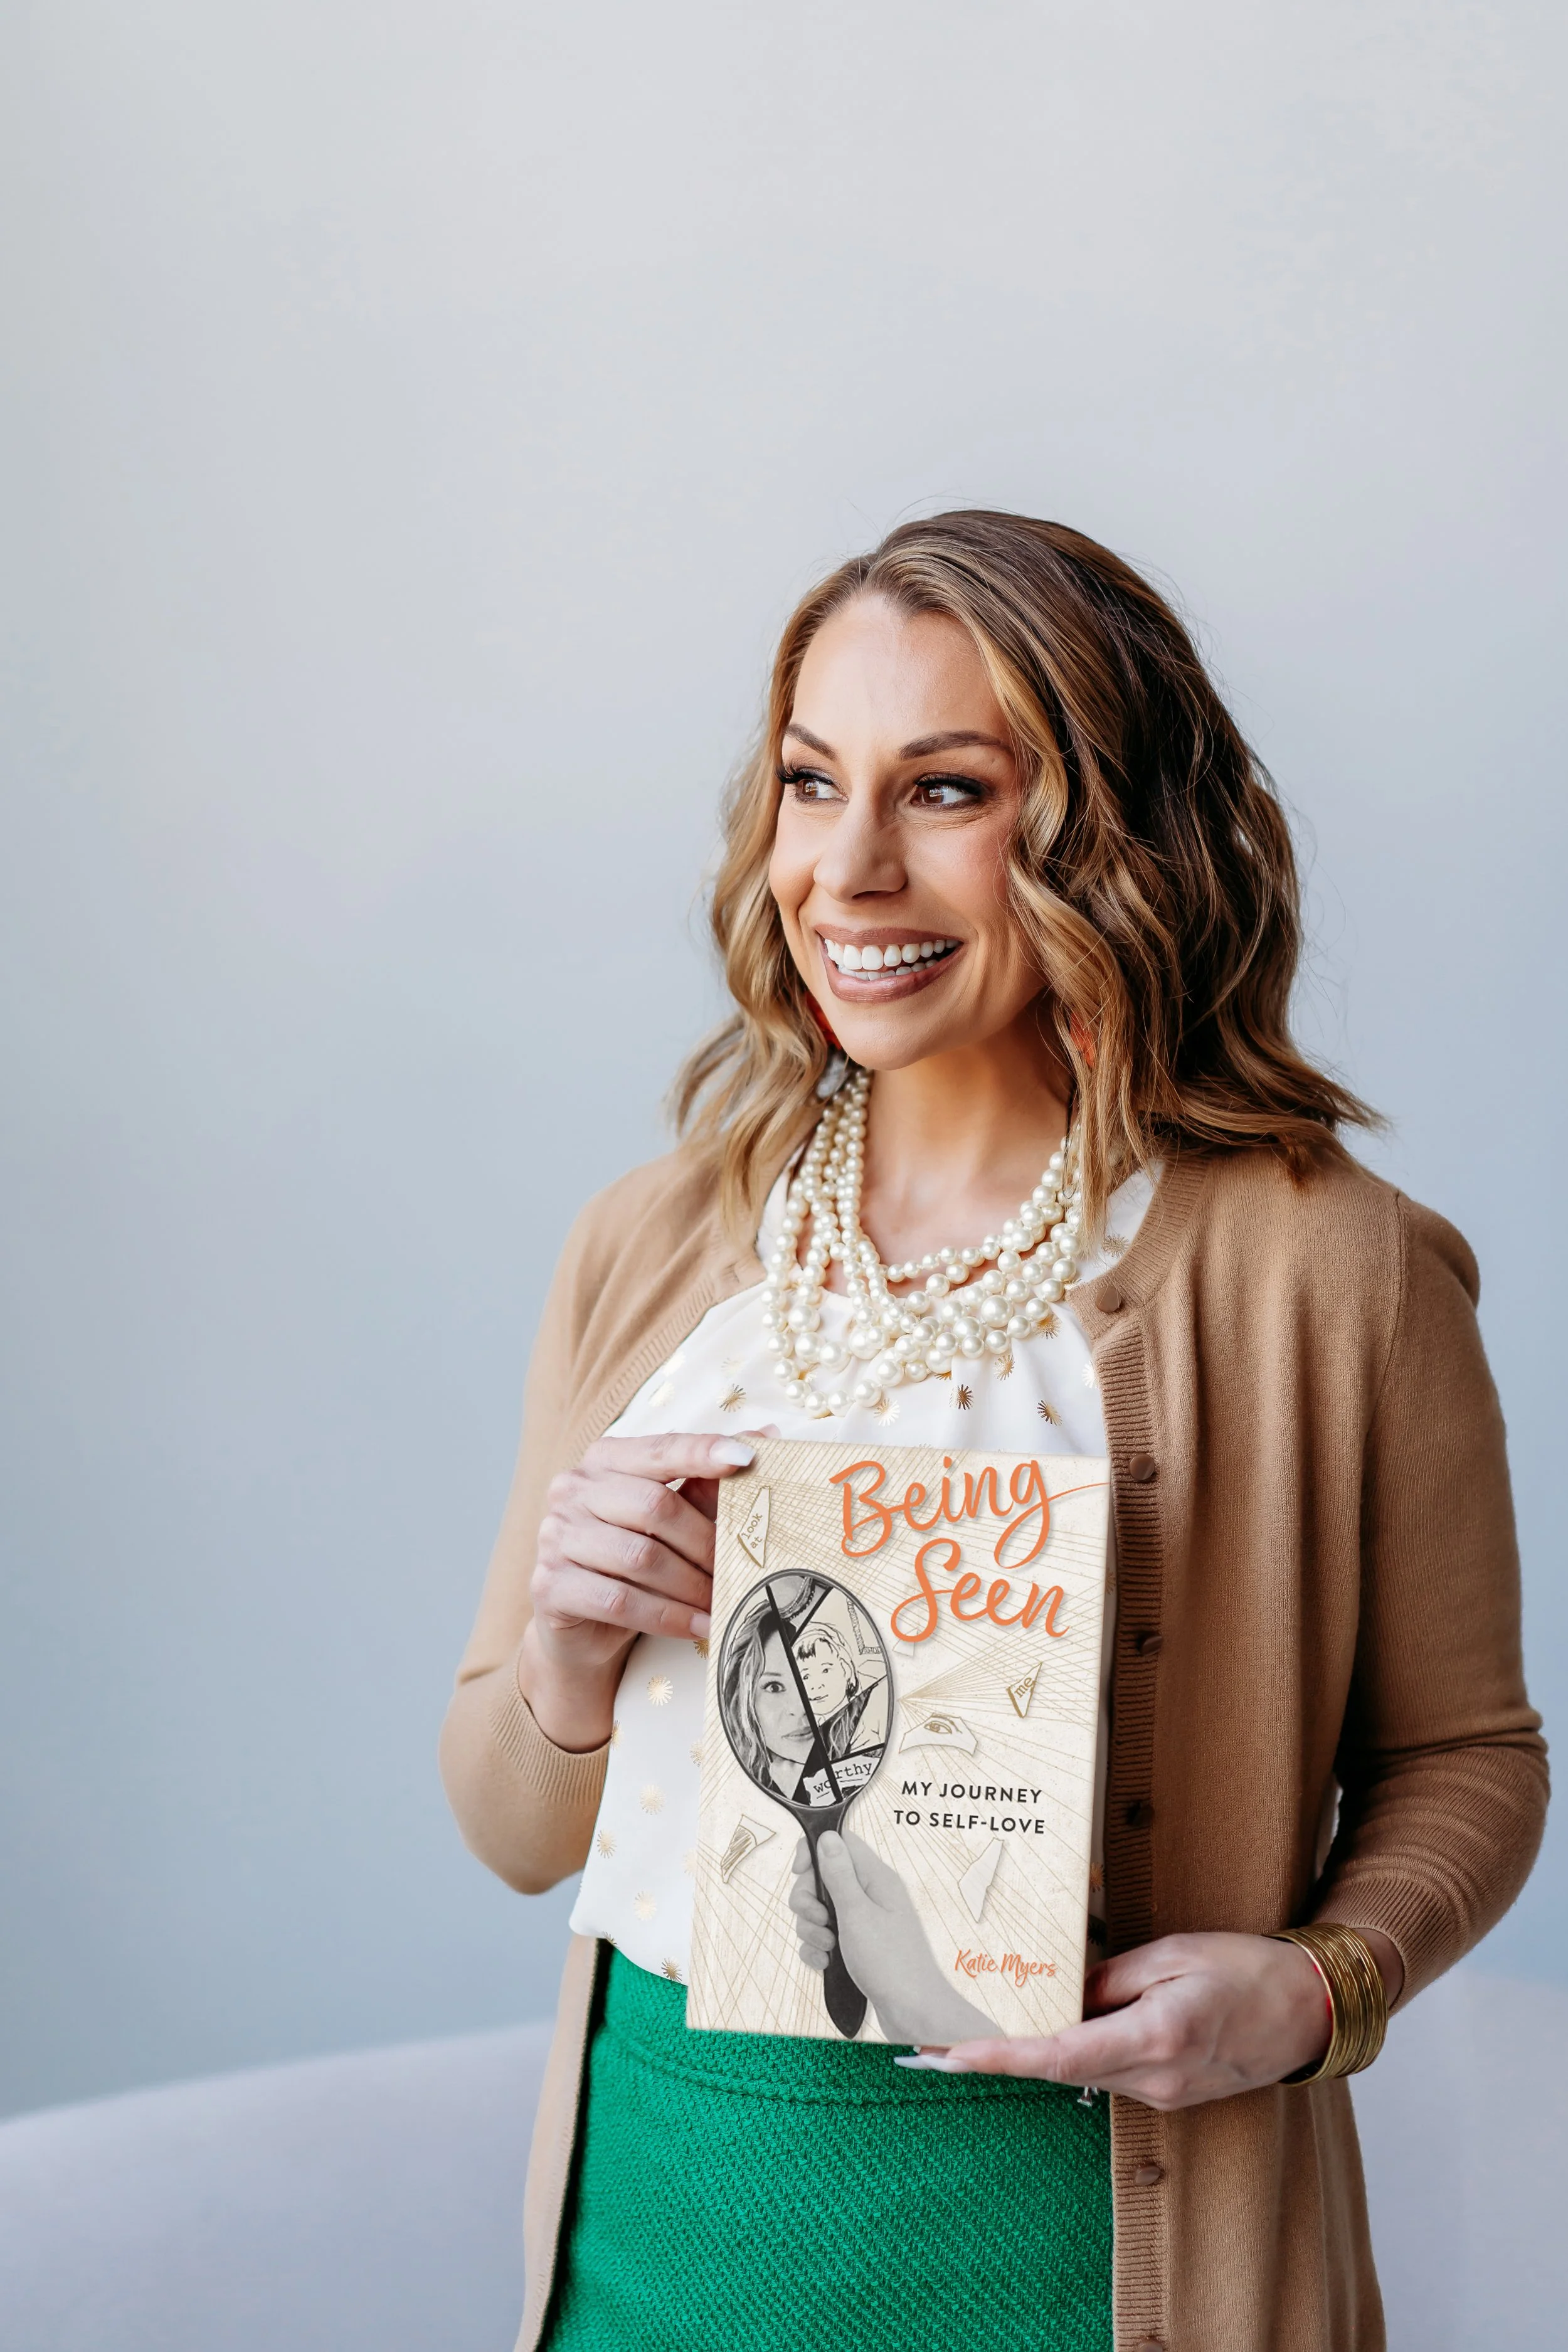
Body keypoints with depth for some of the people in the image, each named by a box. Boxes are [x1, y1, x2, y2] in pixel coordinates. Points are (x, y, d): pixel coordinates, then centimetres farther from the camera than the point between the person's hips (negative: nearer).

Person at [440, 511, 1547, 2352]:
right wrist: (566, 1651, -14)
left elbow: (1463, 1757, 1)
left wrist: (1316, 1985, -16)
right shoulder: (646, 1250, 0)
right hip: (664, 2188, 3)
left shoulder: (1327, 1272, -10)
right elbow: (518, 1834, 6)